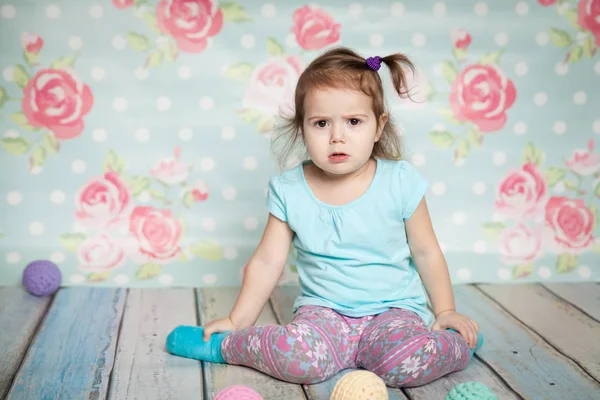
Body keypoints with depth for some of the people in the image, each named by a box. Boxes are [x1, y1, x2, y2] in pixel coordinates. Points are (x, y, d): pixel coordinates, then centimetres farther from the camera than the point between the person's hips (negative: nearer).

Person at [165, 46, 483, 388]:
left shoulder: (401, 182, -6)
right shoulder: (289, 190, -3)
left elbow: (426, 252, 4)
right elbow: (267, 262, 2)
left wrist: (446, 311, 2)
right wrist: (237, 321, 2)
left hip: (392, 308, 0)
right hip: (323, 310, 1)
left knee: (409, 361, -33)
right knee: (301, 358, -32)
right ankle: (226, 344, -5)